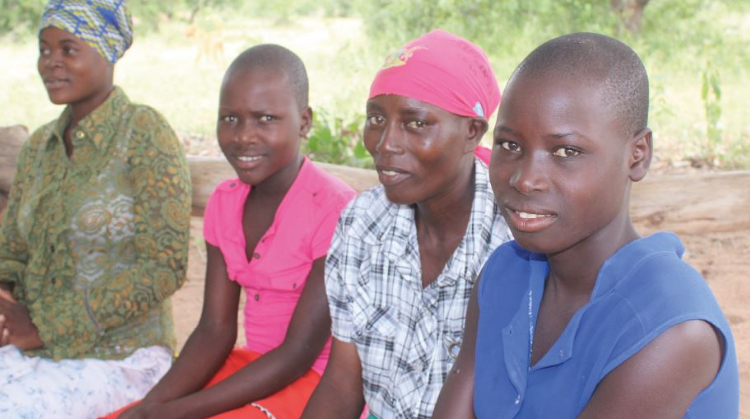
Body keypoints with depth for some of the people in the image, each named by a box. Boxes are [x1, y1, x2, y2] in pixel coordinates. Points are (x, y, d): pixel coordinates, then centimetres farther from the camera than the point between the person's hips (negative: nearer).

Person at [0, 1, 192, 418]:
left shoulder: (146, 133, -10)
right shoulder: (39, 146, 11)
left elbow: (163, 267, -16)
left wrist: (46, 325, -16)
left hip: (121, 358, -6)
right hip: (36, 350, 6)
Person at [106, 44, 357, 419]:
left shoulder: (334, 210, -19)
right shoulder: (224, 204, 5)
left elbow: (300, 352, -19)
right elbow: (215, 329, 3)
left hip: (319, 386, -7)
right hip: (252, 367, 7)